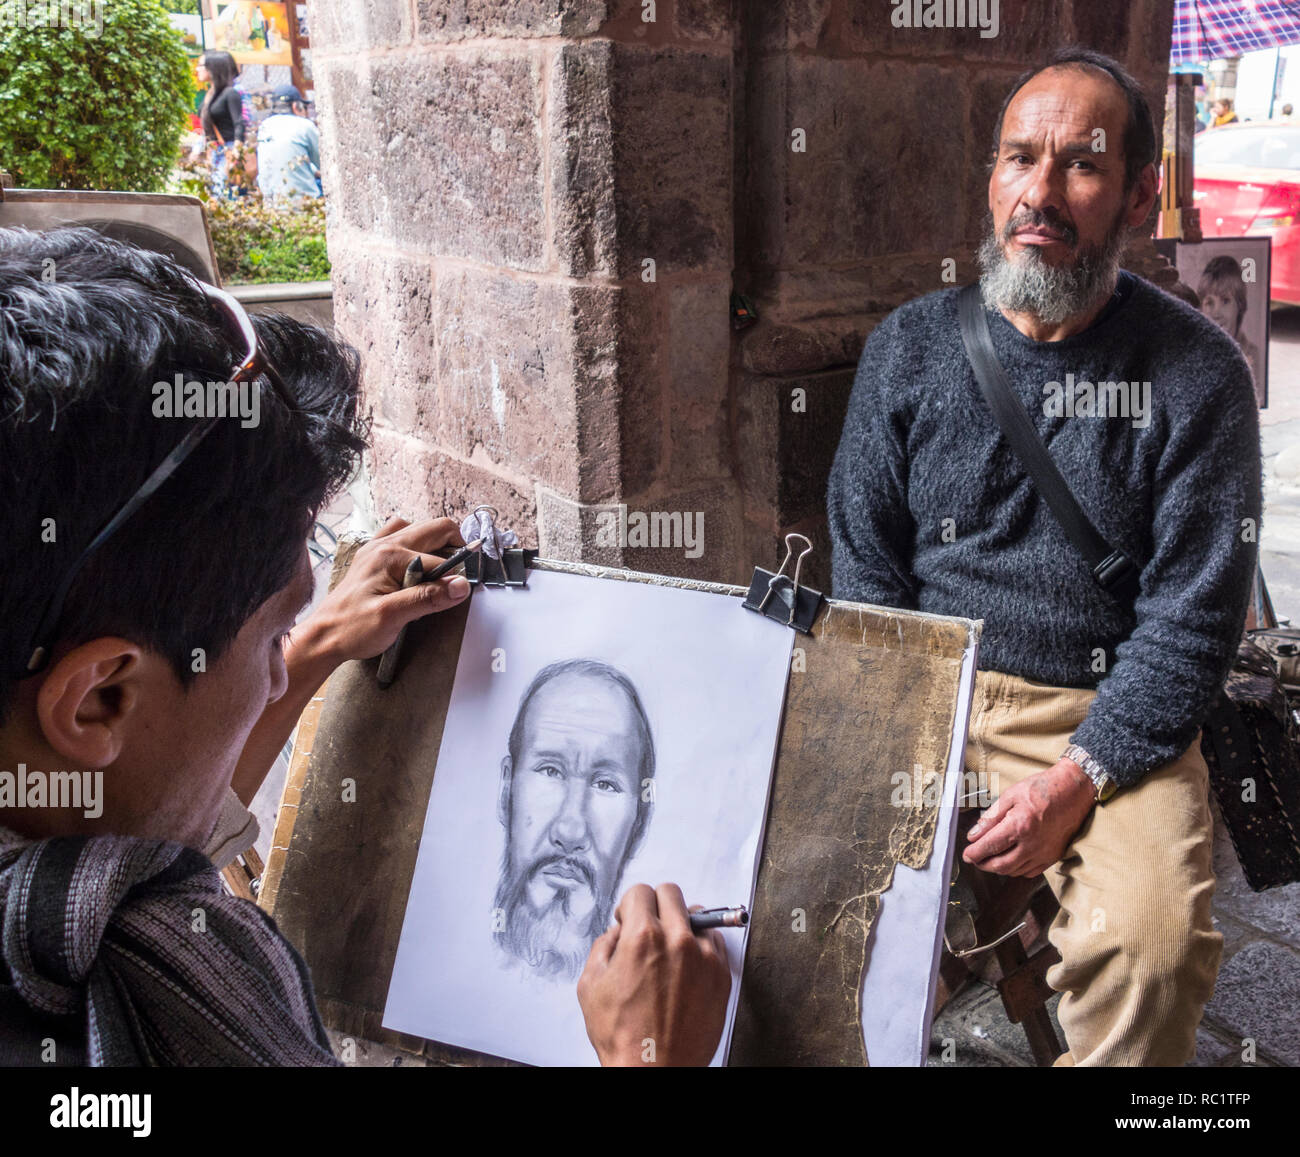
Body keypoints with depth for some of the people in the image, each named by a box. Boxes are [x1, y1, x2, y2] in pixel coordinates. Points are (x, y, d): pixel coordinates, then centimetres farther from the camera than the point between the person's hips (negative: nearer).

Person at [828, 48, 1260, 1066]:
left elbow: (1193, 618, -5)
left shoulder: (1196, 374, -3)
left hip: (1107, 719, -2)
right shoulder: (908, 346, 4)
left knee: (1154, 947, -26)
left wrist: (1077, 778, -16)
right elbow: (865, 568, 6)